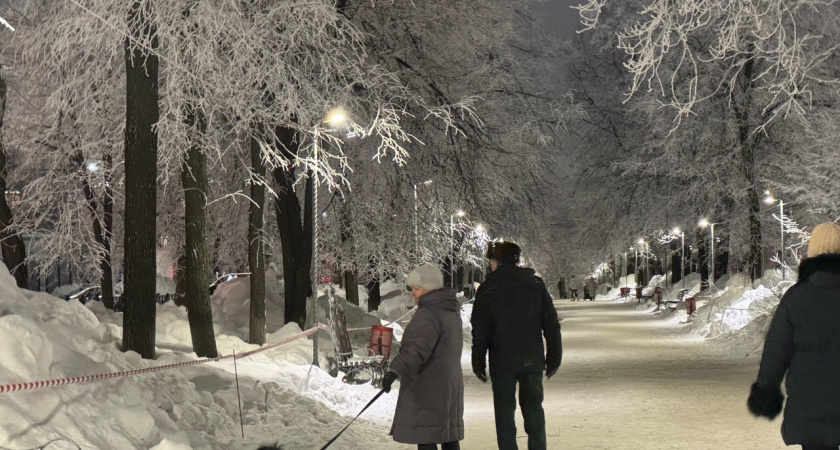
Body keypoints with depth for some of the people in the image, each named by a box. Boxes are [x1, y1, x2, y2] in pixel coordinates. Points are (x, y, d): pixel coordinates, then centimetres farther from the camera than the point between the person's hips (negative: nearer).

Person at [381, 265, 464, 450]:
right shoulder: (451, 311, 14)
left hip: (426, 386, -10)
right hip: (450, 383, 10)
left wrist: (396, 371, -37)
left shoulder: (428, 314, -17)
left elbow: (418, 348, -30)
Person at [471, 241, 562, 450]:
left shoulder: (487, 289, -5)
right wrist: (554, 358, 9)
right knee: (533, 408, 13)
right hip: (533, 360, 3)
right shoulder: (536, 284, 3)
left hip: (502, 362, -3)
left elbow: (480, 331, -5)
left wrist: (478, 362, 2)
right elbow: (552, 325, 4)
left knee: (505, 412, 5)